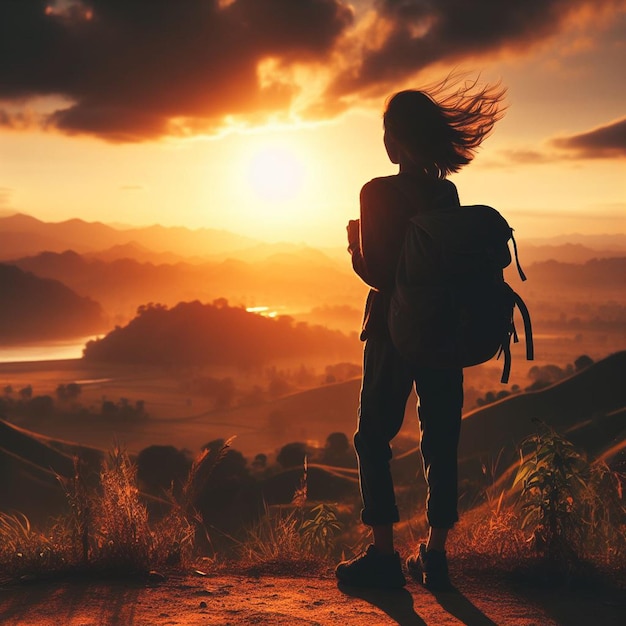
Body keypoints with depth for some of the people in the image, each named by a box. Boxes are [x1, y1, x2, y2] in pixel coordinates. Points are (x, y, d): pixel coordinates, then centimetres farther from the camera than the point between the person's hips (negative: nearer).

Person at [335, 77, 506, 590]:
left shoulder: (378, 193, -11)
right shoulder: (448, 192, 5)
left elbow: (374, 271, -14)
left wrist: (354, 240, 4)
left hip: (394, 331, -5)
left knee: (374, 440, 5)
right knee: (441, 442, 10)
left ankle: (384, 555, 1)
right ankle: (436, 554, 13)